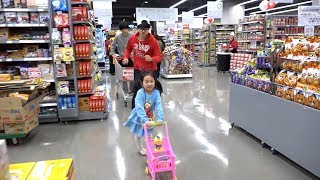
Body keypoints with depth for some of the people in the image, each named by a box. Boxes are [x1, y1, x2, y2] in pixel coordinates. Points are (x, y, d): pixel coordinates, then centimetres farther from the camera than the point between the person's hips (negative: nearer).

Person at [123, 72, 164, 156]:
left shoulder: (156, 93, -22)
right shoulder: (140, 93, -32)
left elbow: (159, 106, -31)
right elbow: (139, 108, -40)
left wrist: (160, 118, -44)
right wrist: (145, 121, -50)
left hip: (149, 116, 3)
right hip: (139, 117, -2)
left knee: (149, 133, 20)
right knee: (138, 134, 16)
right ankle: (140, 148, 41)